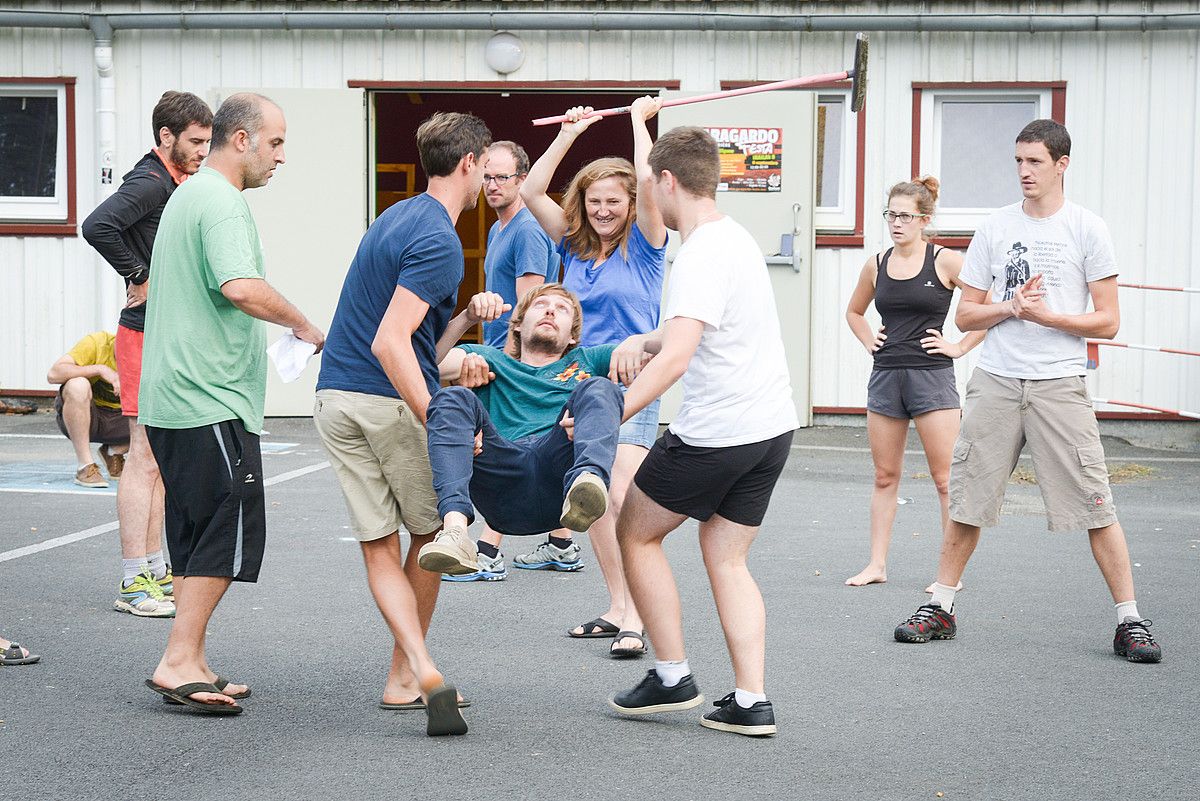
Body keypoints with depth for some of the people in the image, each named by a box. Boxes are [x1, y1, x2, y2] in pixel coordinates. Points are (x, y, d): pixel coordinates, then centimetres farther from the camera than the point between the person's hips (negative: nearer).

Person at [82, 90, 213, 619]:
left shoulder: (177, 184, 15)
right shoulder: (150, 182, -14)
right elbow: (98, 226, -31)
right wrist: (139, 276, -21)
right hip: (149, 335, -10)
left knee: (162, 459, 13)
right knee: (145, 459, -7)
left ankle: (155, 570, 21)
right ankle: (133, 583, -3)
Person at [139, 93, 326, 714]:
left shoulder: (187, 195, 21)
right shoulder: (221, 202, -13)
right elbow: (241, 287, -27)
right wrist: (303, 325, -13)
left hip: (171, 399, 11)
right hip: (211, 401, -11)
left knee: (197, 535, 12)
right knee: (230, 531, -8)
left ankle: (190, 665, 16)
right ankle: (178, 663, -9)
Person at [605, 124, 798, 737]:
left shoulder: (703, 254, -18)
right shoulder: (734, 237, 13)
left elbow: (677, 358, -28)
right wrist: (641, 340, 11)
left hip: (716, 431, -9)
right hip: (771, 427, 9)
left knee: (635, 533, 10)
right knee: (726, 558, 13)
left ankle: (673, 678, 12)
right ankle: (751, 702, 5)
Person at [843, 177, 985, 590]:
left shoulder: (945, 262, -5)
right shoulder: (876, 265, 9)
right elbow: (854, 312, 28)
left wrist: (960, 346, -7)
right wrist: (869, 340, 11)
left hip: (931, 375, -5)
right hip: (885, 375, 5)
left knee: (946, 478, -3)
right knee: (885, 476, 9)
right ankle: (877, 564, 16)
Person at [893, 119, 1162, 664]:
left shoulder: (1087, 230, 1)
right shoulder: (994, 228, 9)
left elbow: (1108, 321, -1)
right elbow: (965, 316, 10)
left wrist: (1045, 315, -14)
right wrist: (1010, 307, -8)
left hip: (1059, 384, -3)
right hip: (995, 382, 3)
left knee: (1095, 506, -5)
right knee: (965, 500, 6)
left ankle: (1129, 621, 4)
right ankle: (940, 608, 19)